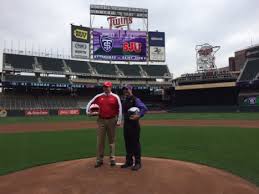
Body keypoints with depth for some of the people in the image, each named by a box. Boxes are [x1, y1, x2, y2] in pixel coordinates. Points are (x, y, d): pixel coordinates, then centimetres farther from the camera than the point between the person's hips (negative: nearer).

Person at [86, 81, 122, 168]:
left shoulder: (115, 97, -2)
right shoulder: (98, 96, 4)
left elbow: (120, 108, -2)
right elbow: (90, 103, 12)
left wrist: (119, 120, -6)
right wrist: (88, 111, -3)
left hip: (112, 120, -2)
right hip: (101, 120, 2)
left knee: (112, 140, 7)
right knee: (100, 140, 4)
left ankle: (112, 159, 17)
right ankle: (99, 160, 13)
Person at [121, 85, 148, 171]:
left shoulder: (135, 99, -9)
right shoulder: (124, 101, 14)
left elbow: (144, 108, -21)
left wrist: (139, 115, -32)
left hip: (134, 124, -8)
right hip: (126, 123, 8)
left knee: (135, 143, -2)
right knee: (127, 143, 14)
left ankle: (138, 163, 9)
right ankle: (129, 161, 27)